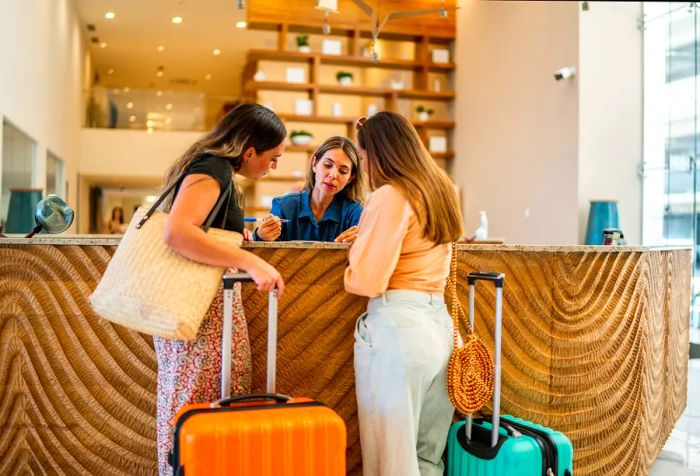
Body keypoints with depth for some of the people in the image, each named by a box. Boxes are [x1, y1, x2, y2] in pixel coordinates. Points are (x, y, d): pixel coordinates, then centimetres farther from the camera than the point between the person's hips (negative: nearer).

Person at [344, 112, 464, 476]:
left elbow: (367, 281, -15)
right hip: (439, 323, 8)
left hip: (397, 327, -8)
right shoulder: (440, 189, 14)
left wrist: (353, 256, 5)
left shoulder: (389, 197, -11)